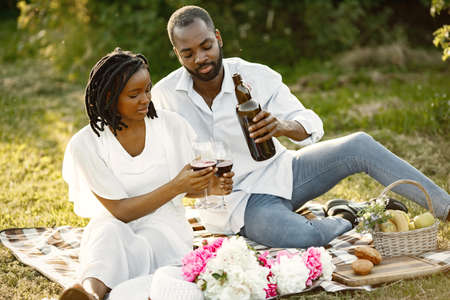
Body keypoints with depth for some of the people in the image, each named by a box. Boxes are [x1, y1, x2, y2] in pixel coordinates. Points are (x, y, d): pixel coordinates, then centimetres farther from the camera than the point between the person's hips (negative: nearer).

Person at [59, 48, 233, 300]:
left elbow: (189, 189, 12)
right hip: (114, 225, -1)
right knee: (109, 233, -38)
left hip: (164, 226, 1)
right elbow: (120, 211, -11)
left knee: (138, 250, -36)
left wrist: (208, 185, -12)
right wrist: (175, 187, -20)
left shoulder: (171, 125, 1)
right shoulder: (85, 145, -7)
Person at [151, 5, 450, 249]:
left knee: (359, 145, -19)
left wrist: (286, 126, -39)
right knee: (303, 237, -34)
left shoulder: (257, 76, -9)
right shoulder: (164, 96, -10)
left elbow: (312, 125, -15)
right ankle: (344, 221, 1)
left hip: (280, 171, 3)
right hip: (237, 200, -3)